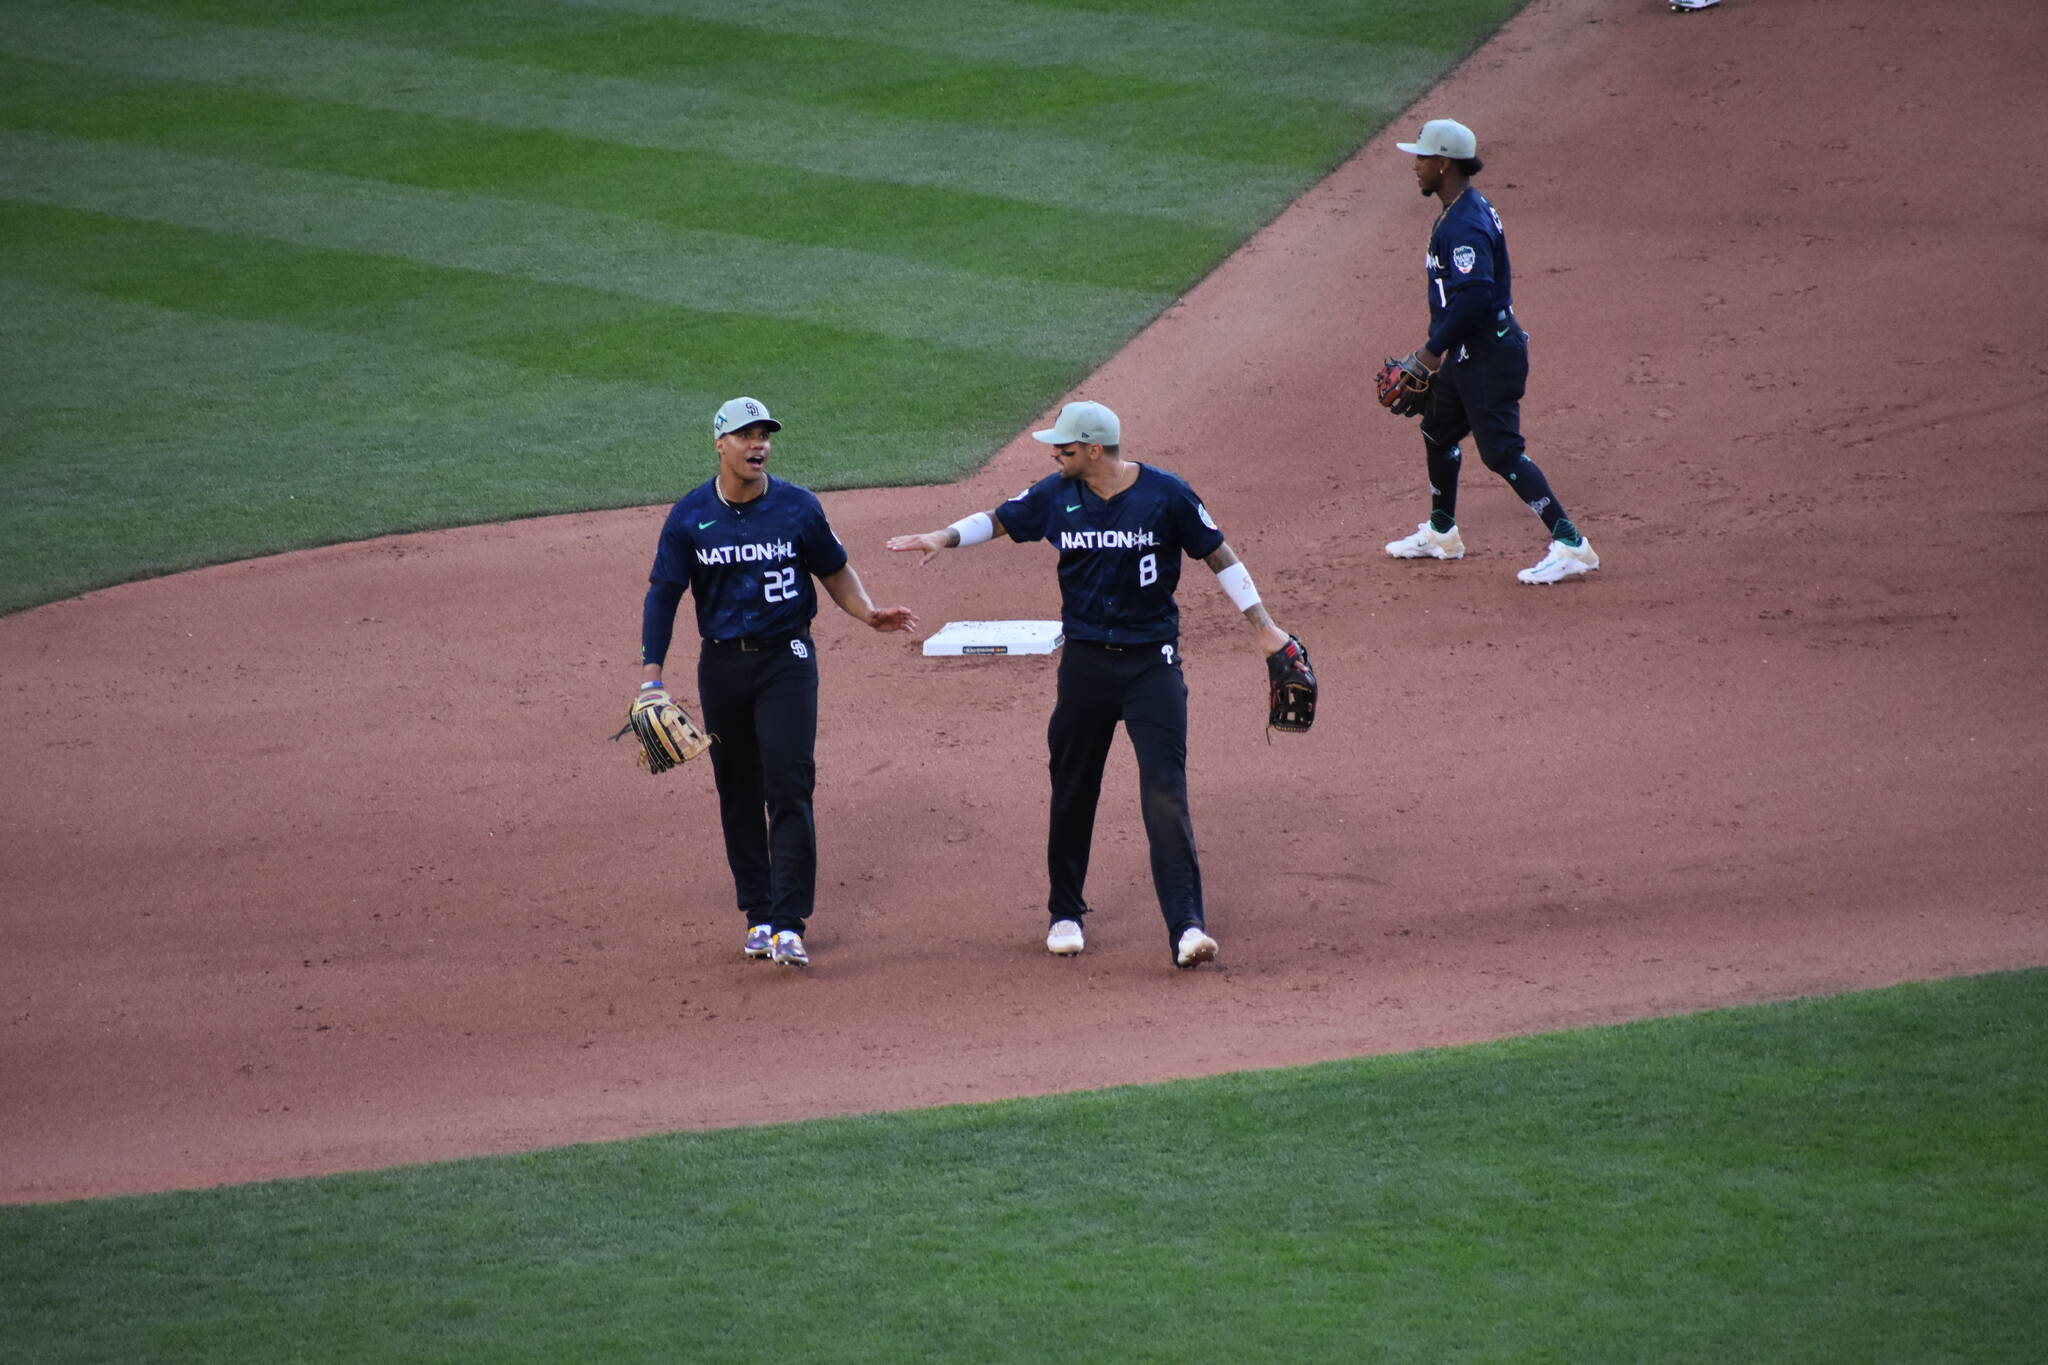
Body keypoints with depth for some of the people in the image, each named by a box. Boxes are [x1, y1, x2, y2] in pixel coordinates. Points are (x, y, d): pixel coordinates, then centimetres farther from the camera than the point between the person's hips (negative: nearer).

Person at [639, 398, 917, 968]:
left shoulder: (798, 507, -2)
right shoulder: (690, 516, -1)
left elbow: (835, 572, 9)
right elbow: (663, 595, 2)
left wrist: (869, 613, -10)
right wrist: (651, 676, -6)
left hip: (787, 659, -2)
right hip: (722, 664, 2)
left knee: (789, 787, -12)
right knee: (738, 794, 8)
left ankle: (788, 926, -13)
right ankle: (757, 915, 20)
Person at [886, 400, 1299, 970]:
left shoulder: (1166, 495, -10)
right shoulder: (1056, 495, 0)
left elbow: (1218, 556, -1)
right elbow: (996, 521, 13)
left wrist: (1263, 625, -3)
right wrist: (945, 537, -5)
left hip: (1152, 662, -4)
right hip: (1085, 661, 4)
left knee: (1166, 792, -12)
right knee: (1072, 790, 12)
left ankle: (1186, 927, -15)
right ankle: (1066, 913, 29)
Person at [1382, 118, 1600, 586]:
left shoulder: (1466, 224, -22)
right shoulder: (1462, 210, 11)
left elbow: (1473, 296, -31)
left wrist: (1434, 349, -22)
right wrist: (1438, 347, 21)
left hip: (1488, 353, -11)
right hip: (1466, 352, 11)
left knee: (1501, 451, -10)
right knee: (1438, 429, 23)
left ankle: (1570, 545, -12)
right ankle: (1441, 533, 39)